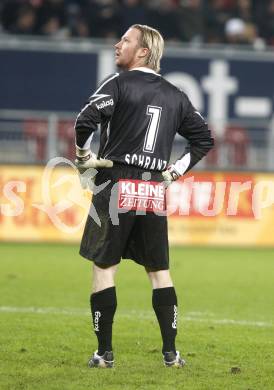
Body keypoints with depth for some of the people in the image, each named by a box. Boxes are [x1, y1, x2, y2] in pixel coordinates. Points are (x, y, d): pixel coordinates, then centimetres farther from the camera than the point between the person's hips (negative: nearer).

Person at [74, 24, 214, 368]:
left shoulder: (119, 83, -5)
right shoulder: (175, 95, 12)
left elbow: (86, 120, -18)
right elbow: (204, 139, 16)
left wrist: (83, 157, -3)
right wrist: (177, 170, 16)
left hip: (116, 185, -5)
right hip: (155, 192, 5)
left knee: (103, 268, 2)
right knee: (159, 272, 11)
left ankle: (104, 353, 1)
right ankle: (171, 353, 8)